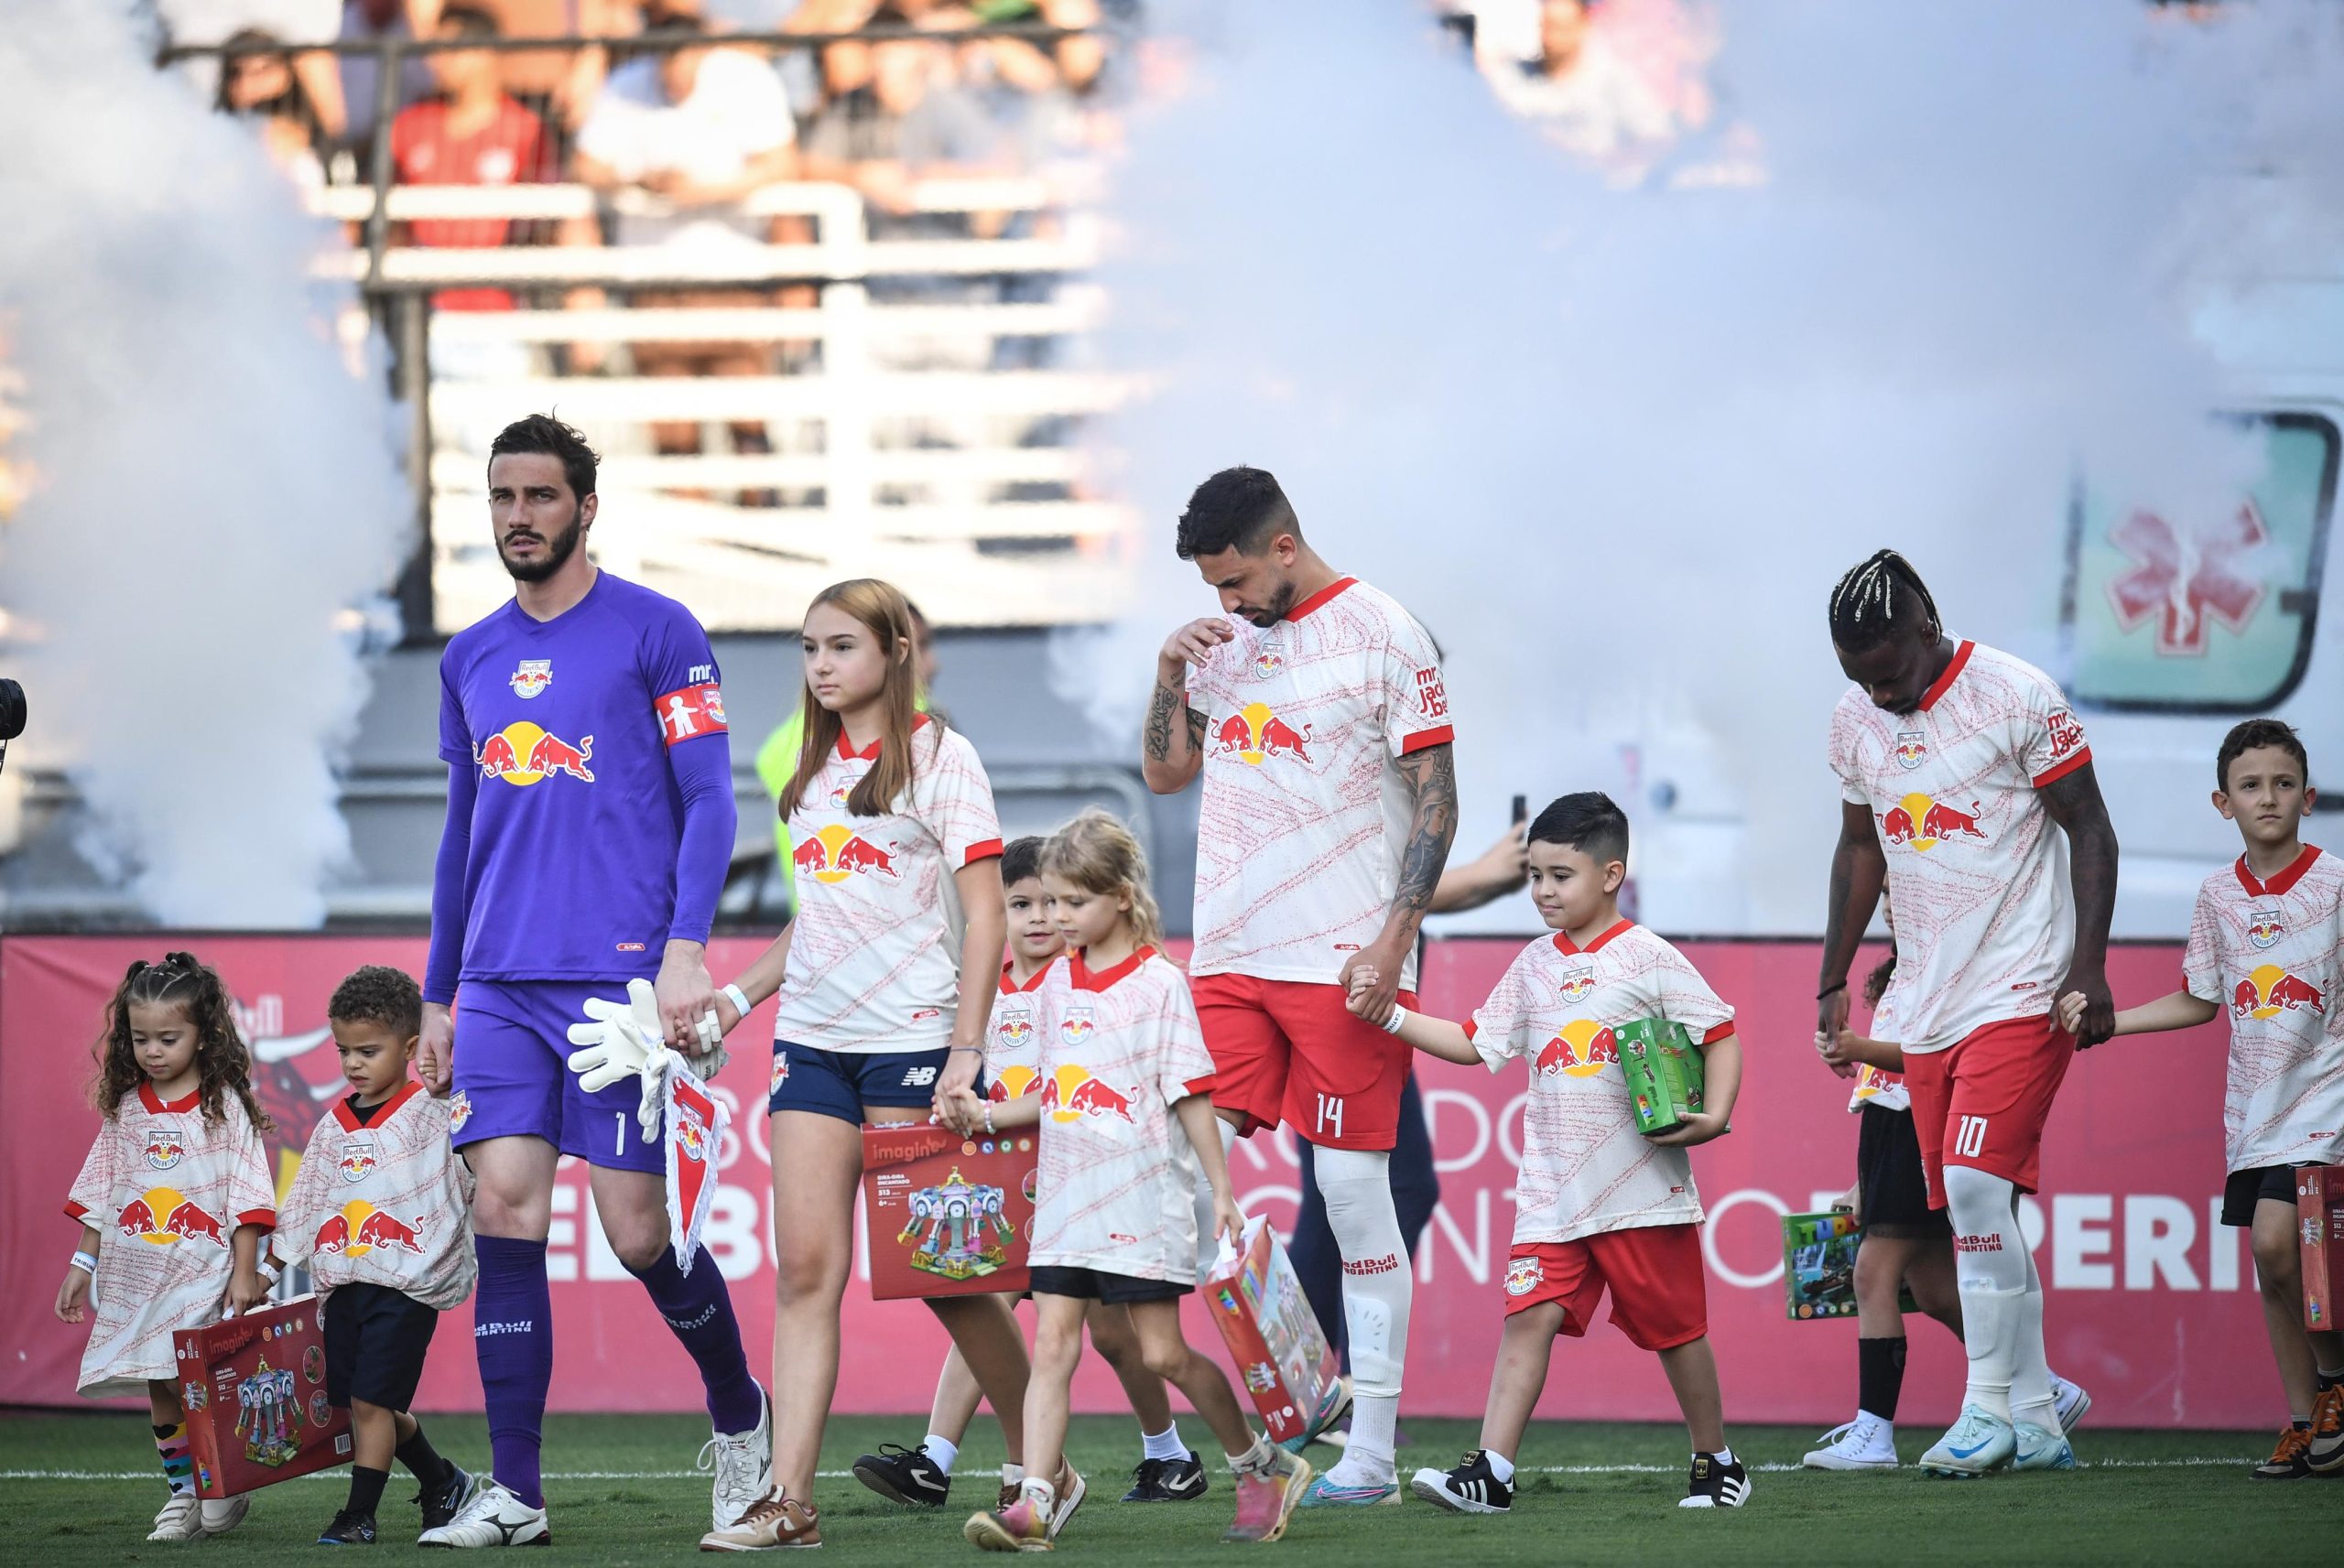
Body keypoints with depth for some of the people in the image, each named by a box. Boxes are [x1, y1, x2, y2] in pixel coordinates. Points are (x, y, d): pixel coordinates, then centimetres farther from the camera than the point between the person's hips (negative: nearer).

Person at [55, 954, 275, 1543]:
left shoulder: (224, 1106, -4)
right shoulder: (124, 1108, 9)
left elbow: (247, 1198, -6)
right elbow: (100, 1192, 15)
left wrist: (245, 1273, -11)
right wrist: (82, 1263, 11)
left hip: (204, 1272, -4)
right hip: (136, 1273, 5)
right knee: (160, 1391, 6)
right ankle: (182, 1493, 16)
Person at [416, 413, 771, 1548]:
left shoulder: (655, 633, -1)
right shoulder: (470, 659, 15)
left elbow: (707, 802, -4)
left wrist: (686, 949, -15)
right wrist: (436, 999, 19)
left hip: (621, 978, -5)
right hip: (501, 986, 5)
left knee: (637, 1230, -3)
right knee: (504, 1211, -6)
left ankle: (739, 1414, 23)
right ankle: (513, 1492, -5)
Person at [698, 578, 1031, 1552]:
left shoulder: (939, 756, -3)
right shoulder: (815, 770, 15)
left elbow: (985, 915, -8)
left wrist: (967, 1051, -15)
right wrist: (741, 994, 10)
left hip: (912, 1040, -6)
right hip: (813, 1037, 6)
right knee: (806, 1267, -5)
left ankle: (1036, 1463, 17)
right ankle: (789, 1500, -11)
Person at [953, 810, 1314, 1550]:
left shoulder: (1159, 983, -7)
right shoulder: (1059, 981, 11)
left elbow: (1191, 1095, -6)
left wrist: (1222, 1191, -7)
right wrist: (985, 1115, 6)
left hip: (1142, 1199, -5)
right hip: (1066, 1201, 6)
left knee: (1163, 1354, 0)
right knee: (1051, 1345, -6)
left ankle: (1261, 1466, 20)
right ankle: (1035, 1504, -13)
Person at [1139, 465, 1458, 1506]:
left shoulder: (1381, 636, -5)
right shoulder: (1224, 640, 14)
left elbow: (1436, 800, -7)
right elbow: (1164, 771, 22)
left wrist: (1392, 941, -15)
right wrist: (1172, 673, 4)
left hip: (1343, 961, -6)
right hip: (1229, 958, 6)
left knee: (1355, 1193, -4)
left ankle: (1372, 1451, -1)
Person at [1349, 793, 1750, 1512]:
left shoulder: (1648, 959, -4)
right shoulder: (1533, 967, 12)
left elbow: (1721, 1036, -3)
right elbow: (1476, 1043, 17)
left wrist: (1715, 1115, -17)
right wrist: (1390, 1017, 7)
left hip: (1642, 1184, -4)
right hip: (1552, 1191, 4)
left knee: (1675, 1325, 6)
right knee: (1529, 1315, -9)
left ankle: (1717, 1463, 22)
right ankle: (1490, 1471, -15)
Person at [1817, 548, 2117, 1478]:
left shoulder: (2016, 698, -10)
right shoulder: (1856, 722, 7)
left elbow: (2089, 831, -6)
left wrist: (2090, 971, -13)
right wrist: (1833, 981, 20)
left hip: (2021, 991, -6)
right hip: (1926, 1007, 6)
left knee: (1974, 1181, -18)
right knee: (1973, 1208, 4)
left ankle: (1990, 1409, -11)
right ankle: (2037, 1424, 9)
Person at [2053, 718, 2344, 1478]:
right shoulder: (2219, 895, 6)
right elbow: (2199, 1002, 16)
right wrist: (2100, 1016, 8)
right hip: (2254, 1102, 5)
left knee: (2275, 1240, -20)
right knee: (2272, 1266, 3)